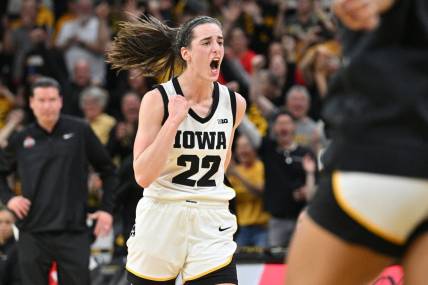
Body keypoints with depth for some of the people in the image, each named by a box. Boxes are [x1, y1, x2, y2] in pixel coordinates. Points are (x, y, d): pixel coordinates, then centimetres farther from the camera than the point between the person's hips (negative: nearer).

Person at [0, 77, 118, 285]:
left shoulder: (80, 131, 1)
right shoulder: (21, 140, 6)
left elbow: (107, 170, 9)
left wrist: (107, 208, 1)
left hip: (73, 233, -2)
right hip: (33, 234, 2)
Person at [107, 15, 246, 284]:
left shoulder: (235, 103, 1)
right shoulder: (158, 100, -10)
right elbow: (143, 175, -16)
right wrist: (173, 121, -20)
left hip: (211, 222, 2)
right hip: (160, 220, -2)